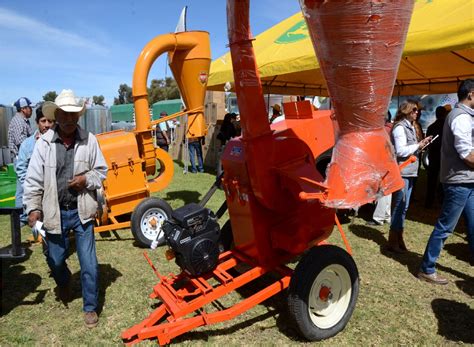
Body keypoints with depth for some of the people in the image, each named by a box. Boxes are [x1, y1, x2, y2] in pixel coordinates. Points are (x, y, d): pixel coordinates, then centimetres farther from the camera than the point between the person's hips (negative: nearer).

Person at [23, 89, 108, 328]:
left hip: (81, 211, -1)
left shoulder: (89, 140, -5)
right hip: (55, 212, 1)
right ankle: (64, 283, 52)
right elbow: (33, 179, -2)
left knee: (89, 263, 2)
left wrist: (87, 179, -14)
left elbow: (101, 171, 5)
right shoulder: (44, 143, -6)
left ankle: (90, 307, 22)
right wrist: (33, 208, -6)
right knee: (55, 259, 17)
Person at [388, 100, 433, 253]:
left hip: (409, 171, 9)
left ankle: (398, 238, 18)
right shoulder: (400, 127, -9)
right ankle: (393, 241, 2)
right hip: (401, 172, -9)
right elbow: (401, 151, -16)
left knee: (403, 206, 11)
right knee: (400, 206, -6)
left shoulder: (411, 127, 19)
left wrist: (422, 144, 5)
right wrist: (419, 145, -9)